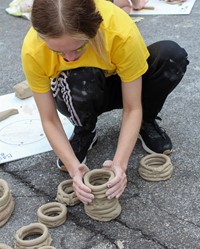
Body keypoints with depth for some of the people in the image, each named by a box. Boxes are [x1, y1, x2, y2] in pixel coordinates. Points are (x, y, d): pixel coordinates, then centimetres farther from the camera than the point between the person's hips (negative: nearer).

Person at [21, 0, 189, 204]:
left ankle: (146, 123, -1)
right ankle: (85, 133, -3)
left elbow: (132, 108, -26)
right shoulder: (33, 50, -33)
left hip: (121, 84, 0)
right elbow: (49, 120, -22)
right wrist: (74, 168, -34)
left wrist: (120, 164, -37)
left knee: (172, 55, -29)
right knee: (79, 80, -38)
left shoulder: (121, 31, -37)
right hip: (78, 97, 0)